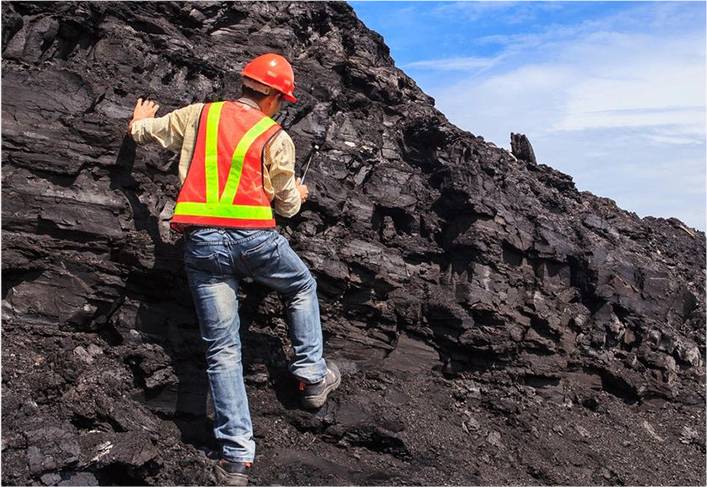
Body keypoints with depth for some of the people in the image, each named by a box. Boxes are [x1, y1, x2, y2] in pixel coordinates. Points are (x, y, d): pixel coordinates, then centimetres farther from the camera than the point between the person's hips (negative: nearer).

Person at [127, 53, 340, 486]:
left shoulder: (199, 115, 12)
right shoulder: (277, 138, 5)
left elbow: (142, 133, 25)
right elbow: (287, 205, 11)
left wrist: (140, 121, 49)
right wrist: (299, 195, 36)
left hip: (201, 242, 3)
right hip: (253, 237, -2)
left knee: (222, 348, 5)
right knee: (303, 288, 28)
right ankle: (312, 376, 28)